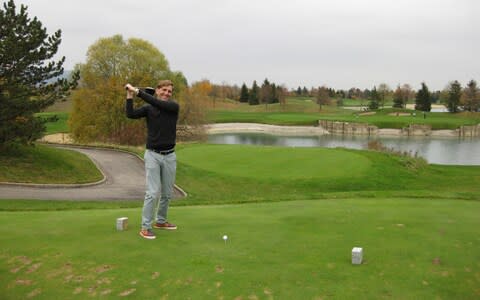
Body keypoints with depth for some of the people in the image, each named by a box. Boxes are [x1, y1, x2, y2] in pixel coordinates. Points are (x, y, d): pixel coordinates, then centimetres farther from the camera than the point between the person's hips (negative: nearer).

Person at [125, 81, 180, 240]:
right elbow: (130, 114, -15)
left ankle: (160, 221, 31)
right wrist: (130, 95, -19)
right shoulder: (148, 108, 2)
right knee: (153, 192, -10)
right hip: (153, 155, -2)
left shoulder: (174, 107, 0)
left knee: (167, 193, 12)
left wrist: (138, 92, -19)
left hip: (170, 156, 2)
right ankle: (145, 227, -2)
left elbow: (157, 103, -18)